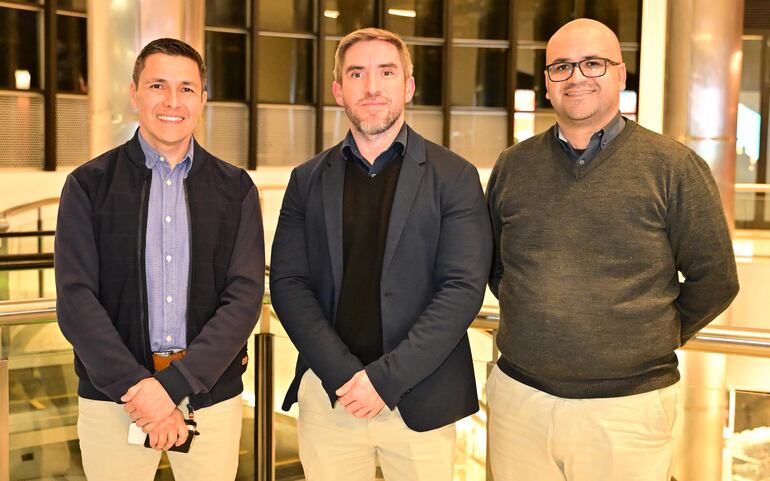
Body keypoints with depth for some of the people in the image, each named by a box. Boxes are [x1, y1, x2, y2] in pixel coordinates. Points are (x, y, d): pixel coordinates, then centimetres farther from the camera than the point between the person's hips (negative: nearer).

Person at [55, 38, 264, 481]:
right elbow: (75, 298, -4)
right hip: (112, 396, 0)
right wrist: (136, 386, -15)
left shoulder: (236, 188, 3)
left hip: (213, 393, 1)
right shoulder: (88, 185, 1)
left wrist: (174, 385, -14)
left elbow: (245, 296, -4)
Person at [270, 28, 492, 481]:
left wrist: (386, 377, -14)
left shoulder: (454, 177, -2)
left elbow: (464, 287, -9)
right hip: (327, 396, 2)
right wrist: (342, 374, -11)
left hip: (419, 400, -2)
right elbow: (288, 283, 1)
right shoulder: (308, 180, 6)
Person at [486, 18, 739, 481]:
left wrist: (655, 340, 6)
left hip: (629, 407, -3)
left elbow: (714, 279, 0)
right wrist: (532, 321, 11)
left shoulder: (674, 166, -4)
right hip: (518, 396, 3)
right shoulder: (512, 166, 6)